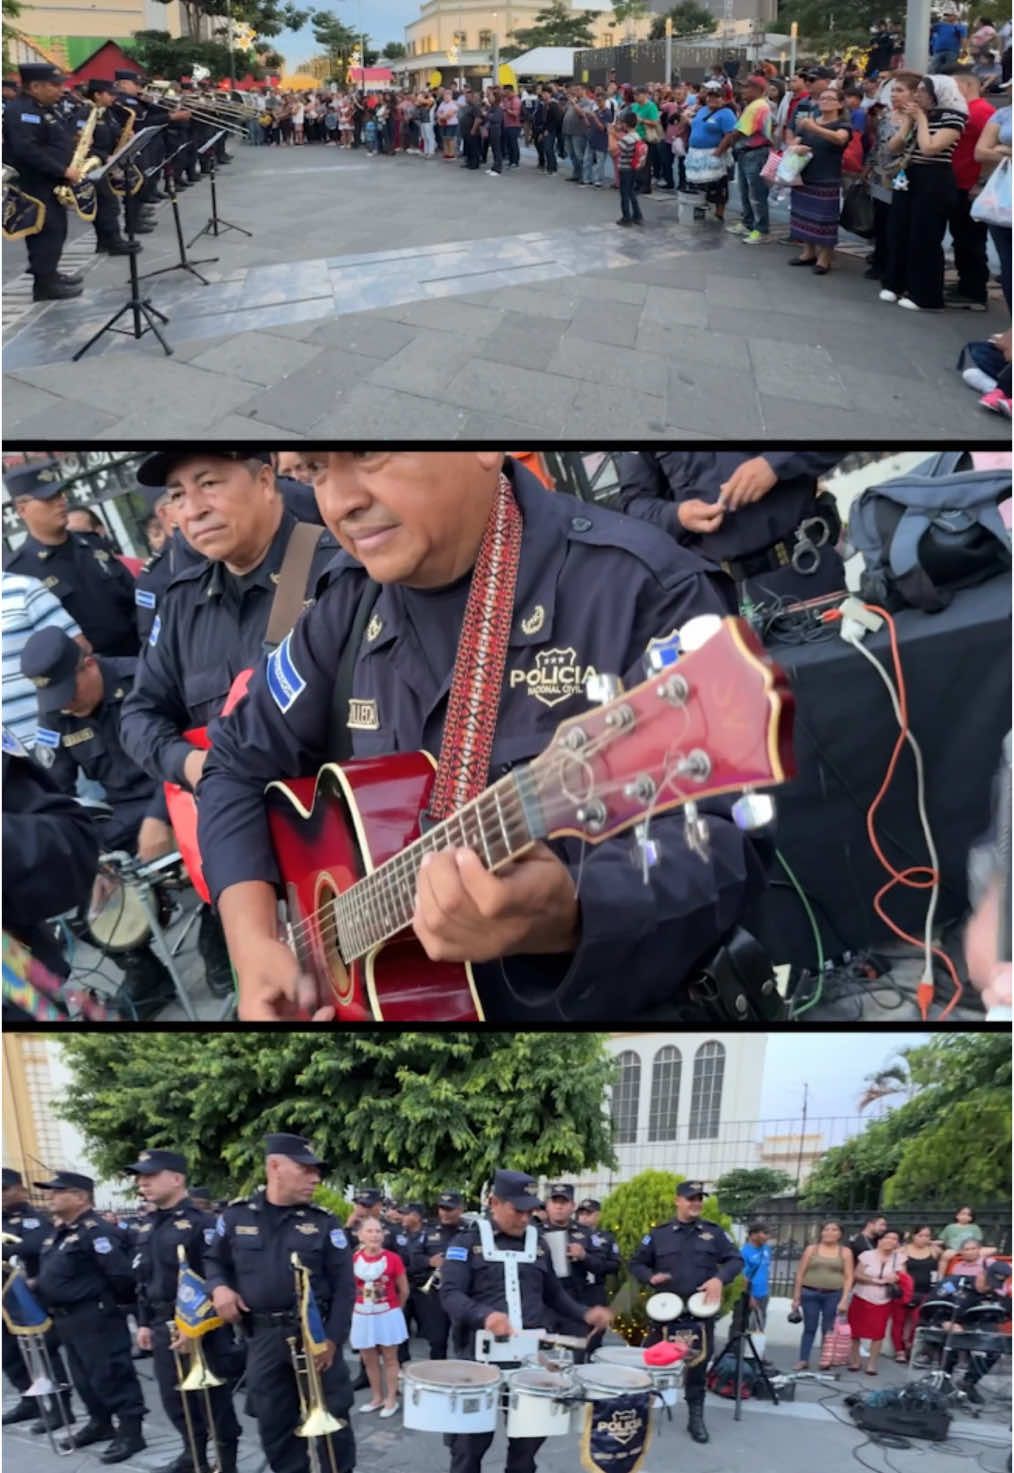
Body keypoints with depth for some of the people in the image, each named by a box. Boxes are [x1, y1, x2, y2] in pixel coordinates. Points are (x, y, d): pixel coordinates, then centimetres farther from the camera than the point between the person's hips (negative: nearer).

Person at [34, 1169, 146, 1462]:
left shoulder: (94, 1231, -20)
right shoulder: (59, 1232, 11)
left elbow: (121, 1273, -23)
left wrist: (117, 1302, -9)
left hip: (95, 1318, -10)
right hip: (66, 1319, 10)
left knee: (110, 1376, -2)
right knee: (84, 1377, 20)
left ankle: (130, 1432, 7)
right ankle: (100, 1423, 35)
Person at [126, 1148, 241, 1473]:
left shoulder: (200, 1222, -16)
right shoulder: (147, 1226, 10)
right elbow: (143, 1279, 18)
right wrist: (144, 1322, 15)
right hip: (162, 1325, 8)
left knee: (212, 1398, 3)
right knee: (173, 1396, 17)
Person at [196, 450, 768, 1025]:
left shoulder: (641, 587, -15)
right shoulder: (350, 601, 4)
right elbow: (242, 765, 12)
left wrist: (566, 918, -39)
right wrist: (253, 940, -2)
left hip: (607, 999, -3)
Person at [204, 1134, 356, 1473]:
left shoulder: (324, 1222, -5)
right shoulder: (236, 1216, -1)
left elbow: (343, 1286, -5)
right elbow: (214, 1261, 14)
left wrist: (333, 1338, -12)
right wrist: (219, 1287, -6)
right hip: (262, 1337, 2)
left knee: (332, 1416, 4)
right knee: (274, 1422, 12)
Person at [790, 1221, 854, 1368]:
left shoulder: (845, 1252, 5)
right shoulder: (811, 1249, 6)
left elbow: (848, 1278, 1)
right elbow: (800, 1274, 6)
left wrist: (844, 1300, -9)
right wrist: (796, 1297, 3)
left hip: (833, 1295, 0)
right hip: (810, 1293, 0)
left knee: (828, 1330, 2)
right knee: (809, 1328, 1)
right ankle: (803, 1360, 7)